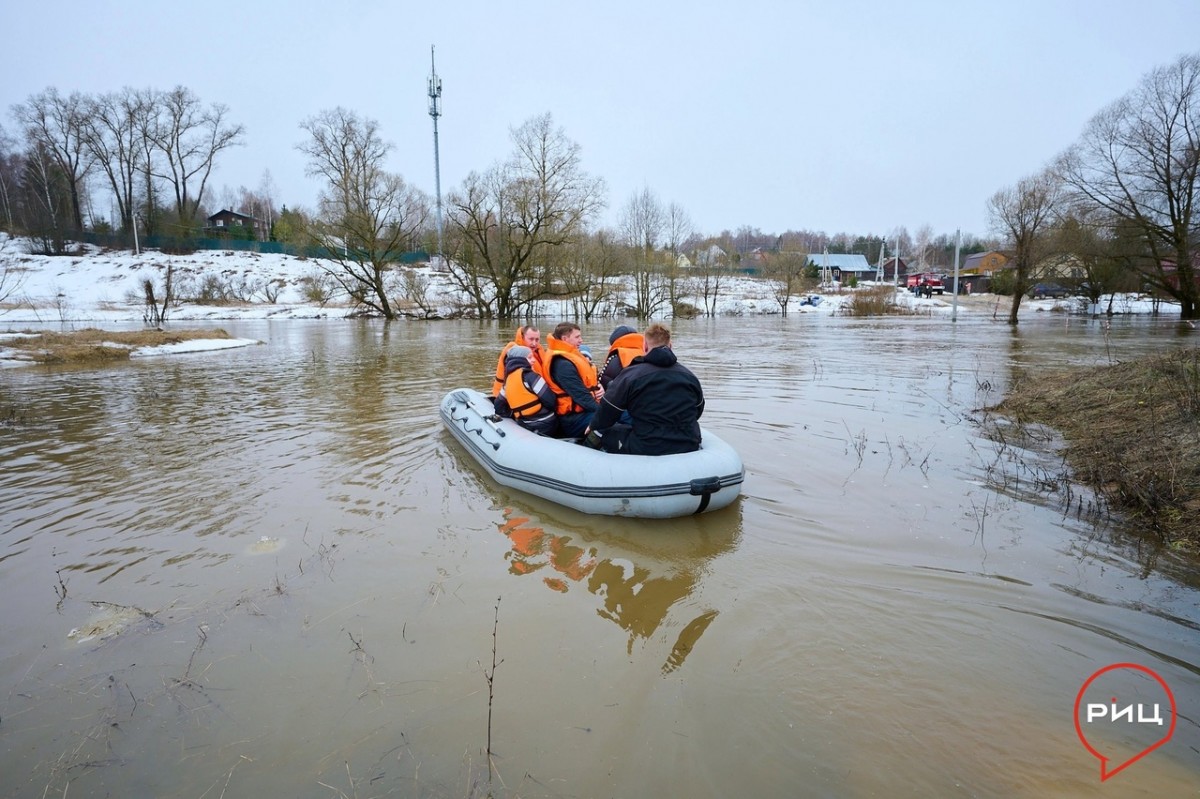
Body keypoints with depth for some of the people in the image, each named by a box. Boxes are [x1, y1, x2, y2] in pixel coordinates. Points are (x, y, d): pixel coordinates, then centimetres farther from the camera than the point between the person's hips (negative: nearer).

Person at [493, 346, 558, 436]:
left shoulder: (508, 379, 9)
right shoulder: (529, 375, -14)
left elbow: (499, 406, 17)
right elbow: (550, 400, -16)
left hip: (526, 427, 8)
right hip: (545, 425, -8)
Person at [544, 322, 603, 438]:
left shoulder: (571, 357, 15)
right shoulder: (563, 364, -17)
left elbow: (588, 383, 21)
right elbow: (582, 396, -21)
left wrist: (599, 388, 0)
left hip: (583, 411, 10)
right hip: (573, 420, -10)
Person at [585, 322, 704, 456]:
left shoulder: (630, 374, -7)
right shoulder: (689, 375, 6)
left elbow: (607, 411, -1)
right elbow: (698, 411, 19)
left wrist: (594, 427, 21)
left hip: (645, 450, -3)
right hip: (690, 447, 3)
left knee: (601, 432, 18)